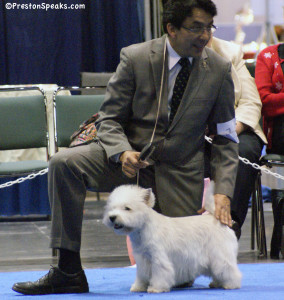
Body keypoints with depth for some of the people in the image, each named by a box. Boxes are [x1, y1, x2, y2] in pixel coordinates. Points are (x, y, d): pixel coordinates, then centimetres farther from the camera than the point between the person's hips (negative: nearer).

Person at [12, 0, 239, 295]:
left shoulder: (219, 69, -5)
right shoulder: (135, 58, -10)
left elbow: (226, 138, -1)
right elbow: (108, 119, -5)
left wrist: (222, 193, -14)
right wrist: (122, 153, -27)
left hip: (179, 171, 0)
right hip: (132, 157, 0)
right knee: (63, 163, -29)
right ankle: (69, 272, -24)